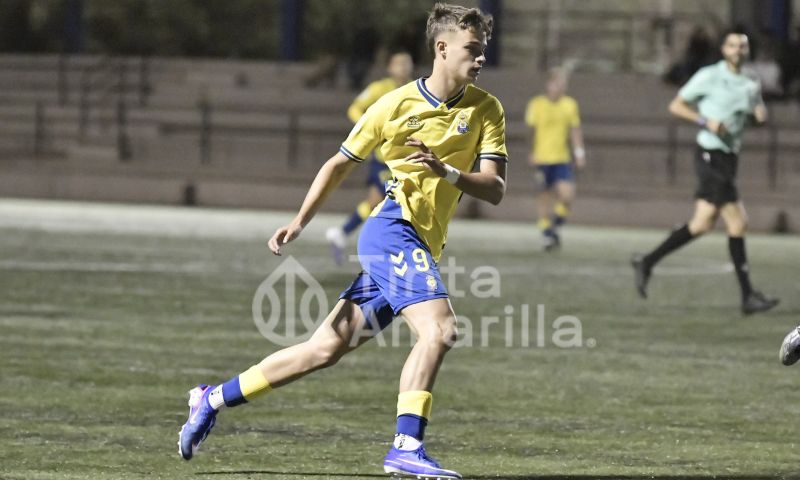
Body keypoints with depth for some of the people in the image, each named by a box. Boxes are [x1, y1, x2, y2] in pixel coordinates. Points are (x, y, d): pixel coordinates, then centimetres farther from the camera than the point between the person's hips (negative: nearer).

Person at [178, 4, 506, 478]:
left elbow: (495, 189, -3)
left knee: (327, 349, 9)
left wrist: (446, 171, -21)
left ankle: (213, 399, 21)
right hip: (394, 229, -5)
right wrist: (299, 223, 6)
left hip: (421, 247, 5)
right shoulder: (396, 105, -4)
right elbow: (340, 164, 9)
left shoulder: (487, 110, 5)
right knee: (439, 328, -27)